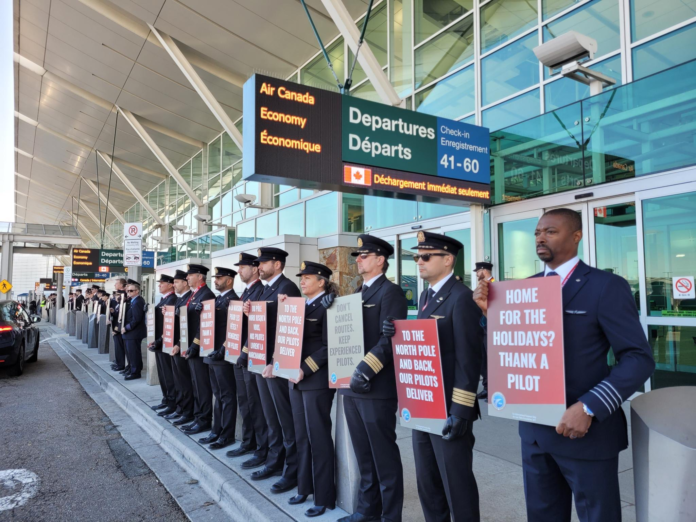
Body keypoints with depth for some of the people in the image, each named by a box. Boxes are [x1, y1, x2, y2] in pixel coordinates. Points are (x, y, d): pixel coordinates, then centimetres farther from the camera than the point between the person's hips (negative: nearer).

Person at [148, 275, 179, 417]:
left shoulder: (173, 300, -16)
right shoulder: (162, 299, 15)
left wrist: (158, 341, -18)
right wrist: (154, 341, 10)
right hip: (158, 342, 10)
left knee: (169, 374, -2)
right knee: (162, 374, 16)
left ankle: (173, 404, 7)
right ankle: (166, 400, 27)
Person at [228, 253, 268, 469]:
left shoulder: (262, 291, -14)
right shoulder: (245, 292, 15)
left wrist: (246, 351, -26)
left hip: (252, 356, -9)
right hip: (240, 354, 9)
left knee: (256, 402, -2)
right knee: (244, 401, 16)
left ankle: (263, 450, 7)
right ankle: (248, 443, 28)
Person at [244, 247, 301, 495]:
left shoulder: (288, 288, -14)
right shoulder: (266, 290, 15)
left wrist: (275, 362, -22)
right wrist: (250, 314, -2)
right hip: (262, 361, 9)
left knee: (286, 420, 0)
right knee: (271, 418, 17)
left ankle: (293, 471, 10)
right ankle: (275, 462, 29)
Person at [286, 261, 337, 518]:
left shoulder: (328, 306, -11)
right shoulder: (302, 305, 12)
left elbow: (329, 347, -16)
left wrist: (305, 369, -19)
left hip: (317, 380, -8)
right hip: (297, 378, 8)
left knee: (318, 437, 1)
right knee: (301, 436, 15)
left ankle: (324, 497, 13)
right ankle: (305, 487, 30)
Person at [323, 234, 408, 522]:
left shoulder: (390, 292, -9)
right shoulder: (357, 293, 16)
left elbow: (390, 339, -19)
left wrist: (366, 371, -25)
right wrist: (330, 310, -1)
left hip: (376, 387, -8)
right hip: (351, 385, 8)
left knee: (383, 454, 4)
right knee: (363, 453, 18)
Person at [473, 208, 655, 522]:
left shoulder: (607, 287, -9)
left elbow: (639, 358, -13)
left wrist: (589, 407, -23)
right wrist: (490, 311, -9)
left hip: (587, 430, -5)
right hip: (534, 428, 5)